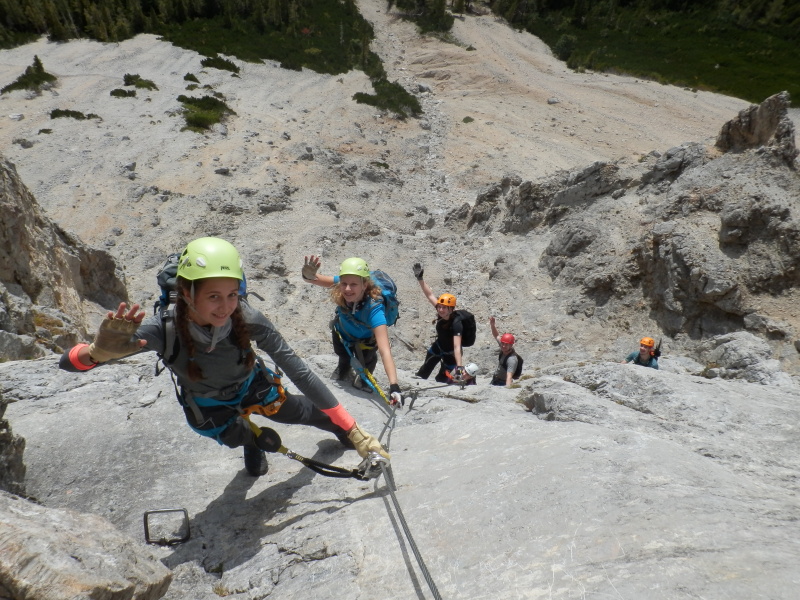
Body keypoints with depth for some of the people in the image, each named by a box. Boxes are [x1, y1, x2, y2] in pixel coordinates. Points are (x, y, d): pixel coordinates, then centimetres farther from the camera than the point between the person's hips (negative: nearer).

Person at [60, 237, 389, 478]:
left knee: (304, 412, 19)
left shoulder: (247, 320, -39)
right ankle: (253, 440, 51)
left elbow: (299, 372, -36)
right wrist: (100, 351, -62)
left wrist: (354, 432, -36)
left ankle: (341, 429, 55)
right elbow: (69, 361, -36)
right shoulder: (162, 330, -39)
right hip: (207, 408, -1)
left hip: (253, 387, 1)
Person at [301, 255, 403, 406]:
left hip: (364, 341, -3)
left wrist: (394, 386, -64)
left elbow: (385, 350, -54)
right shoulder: (342, 287, -37)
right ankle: (344, 370, 62)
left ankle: (363, 380, 33)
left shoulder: (374, 309, -48)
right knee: (343, 355, 25)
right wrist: (308, 275, -67)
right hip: (341, 332, 4)